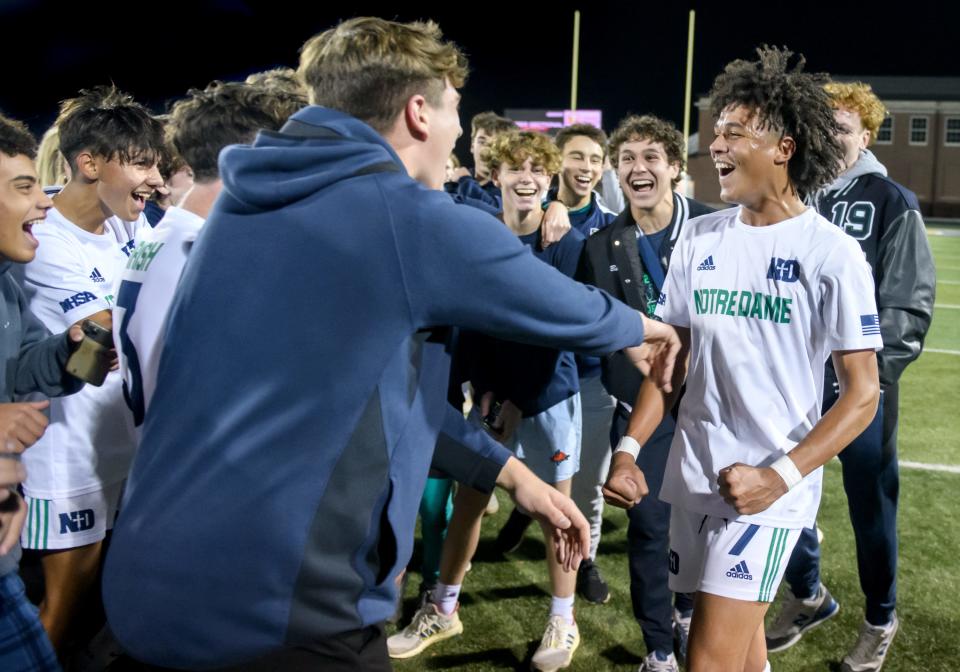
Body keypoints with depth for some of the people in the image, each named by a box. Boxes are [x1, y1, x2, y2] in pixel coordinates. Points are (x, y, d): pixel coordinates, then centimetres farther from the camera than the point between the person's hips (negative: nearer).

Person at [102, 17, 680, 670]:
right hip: (279, 612, -8)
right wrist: (642, 327, 25)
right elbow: (572, 312, 3)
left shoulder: (245, 207, 10)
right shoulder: (417, 220, -13)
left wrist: (511, 472, 17)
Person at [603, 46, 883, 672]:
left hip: (768, 490, -5)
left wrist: (780, 476, -20)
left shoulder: (832, 253, -10)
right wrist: (628, 449, -4)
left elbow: (863, 392, -10)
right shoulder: (700, 238, 5)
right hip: (693, 478, 5)